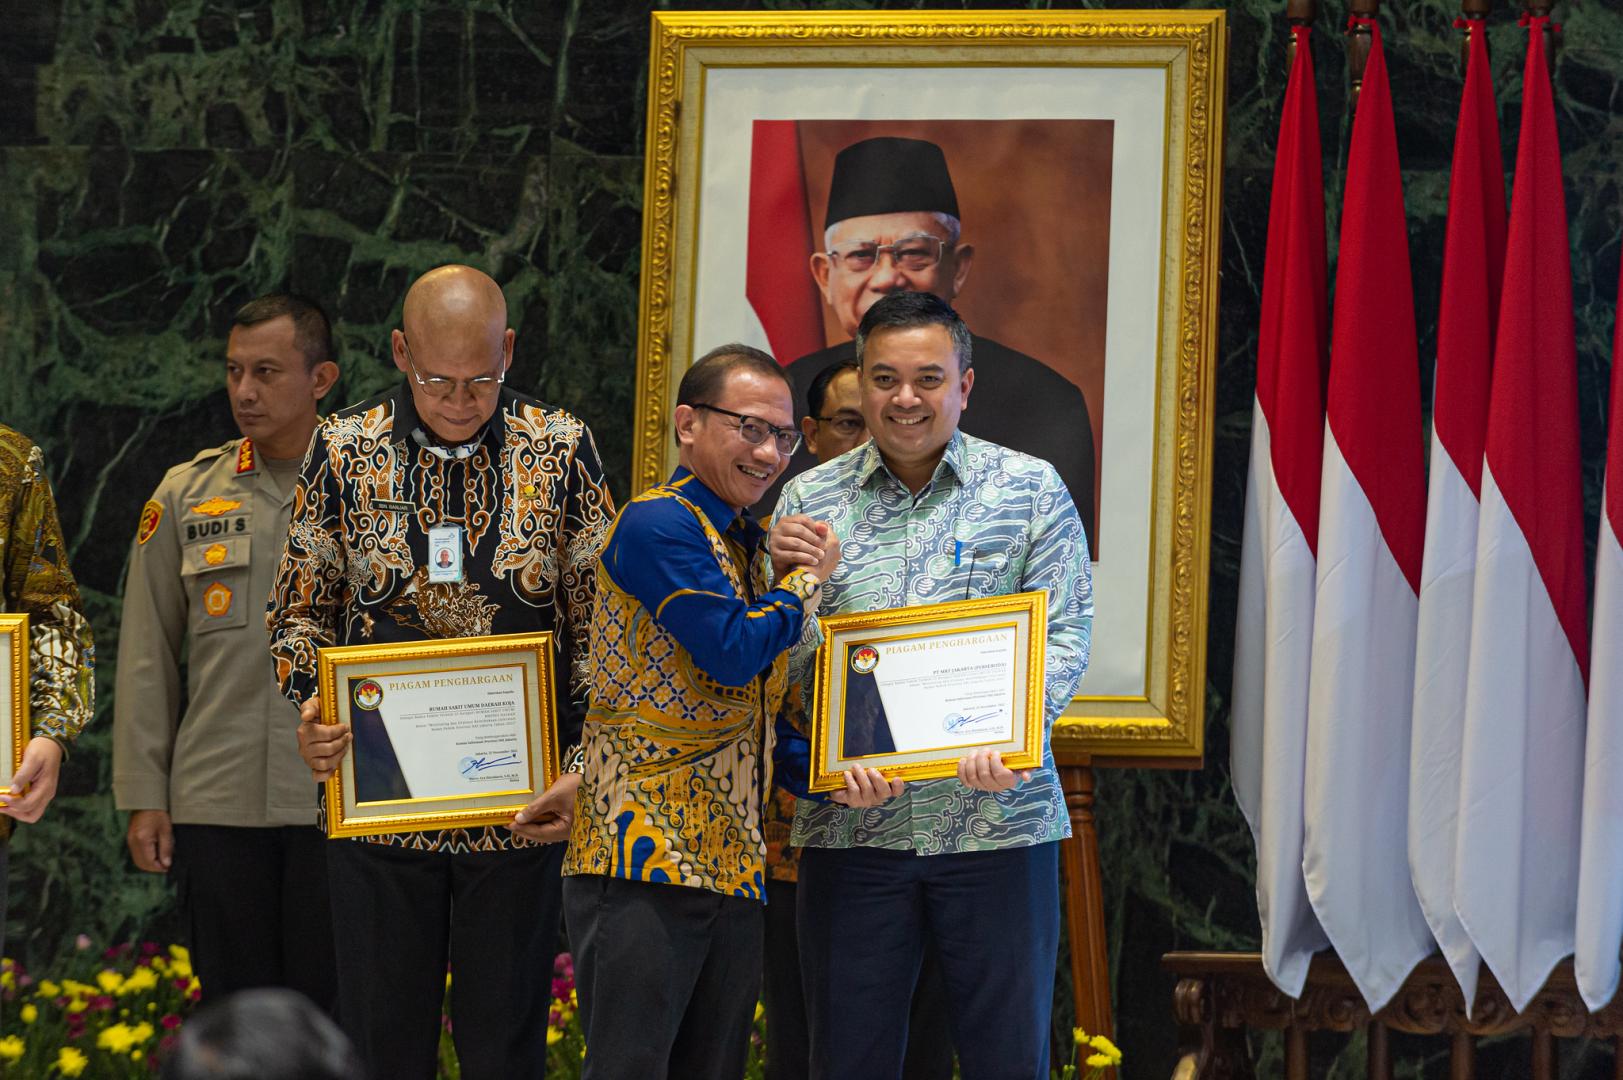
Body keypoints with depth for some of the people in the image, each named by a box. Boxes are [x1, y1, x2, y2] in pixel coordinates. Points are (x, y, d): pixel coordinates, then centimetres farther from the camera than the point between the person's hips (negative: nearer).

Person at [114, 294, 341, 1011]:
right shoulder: (185, 495, 9)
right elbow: (146, 656, 10)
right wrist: (142, 796, 5)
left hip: (338, 805, -2)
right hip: (217, 806, 2)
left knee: (334, 1010, 0)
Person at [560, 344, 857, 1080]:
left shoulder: (747, 544, 20)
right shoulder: (658, 524, -8)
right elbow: (734, 652, -18)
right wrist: (808, 580, -1)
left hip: (732, 870, 9)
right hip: (646, 857, -9)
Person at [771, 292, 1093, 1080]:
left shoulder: (1030, 491, 4)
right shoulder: (809, 501, 8)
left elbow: (1065, 632, -3)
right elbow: (779, 664, 8)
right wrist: (793, 582, -12)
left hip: (995, 816, -1)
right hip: (850, 827, 1)